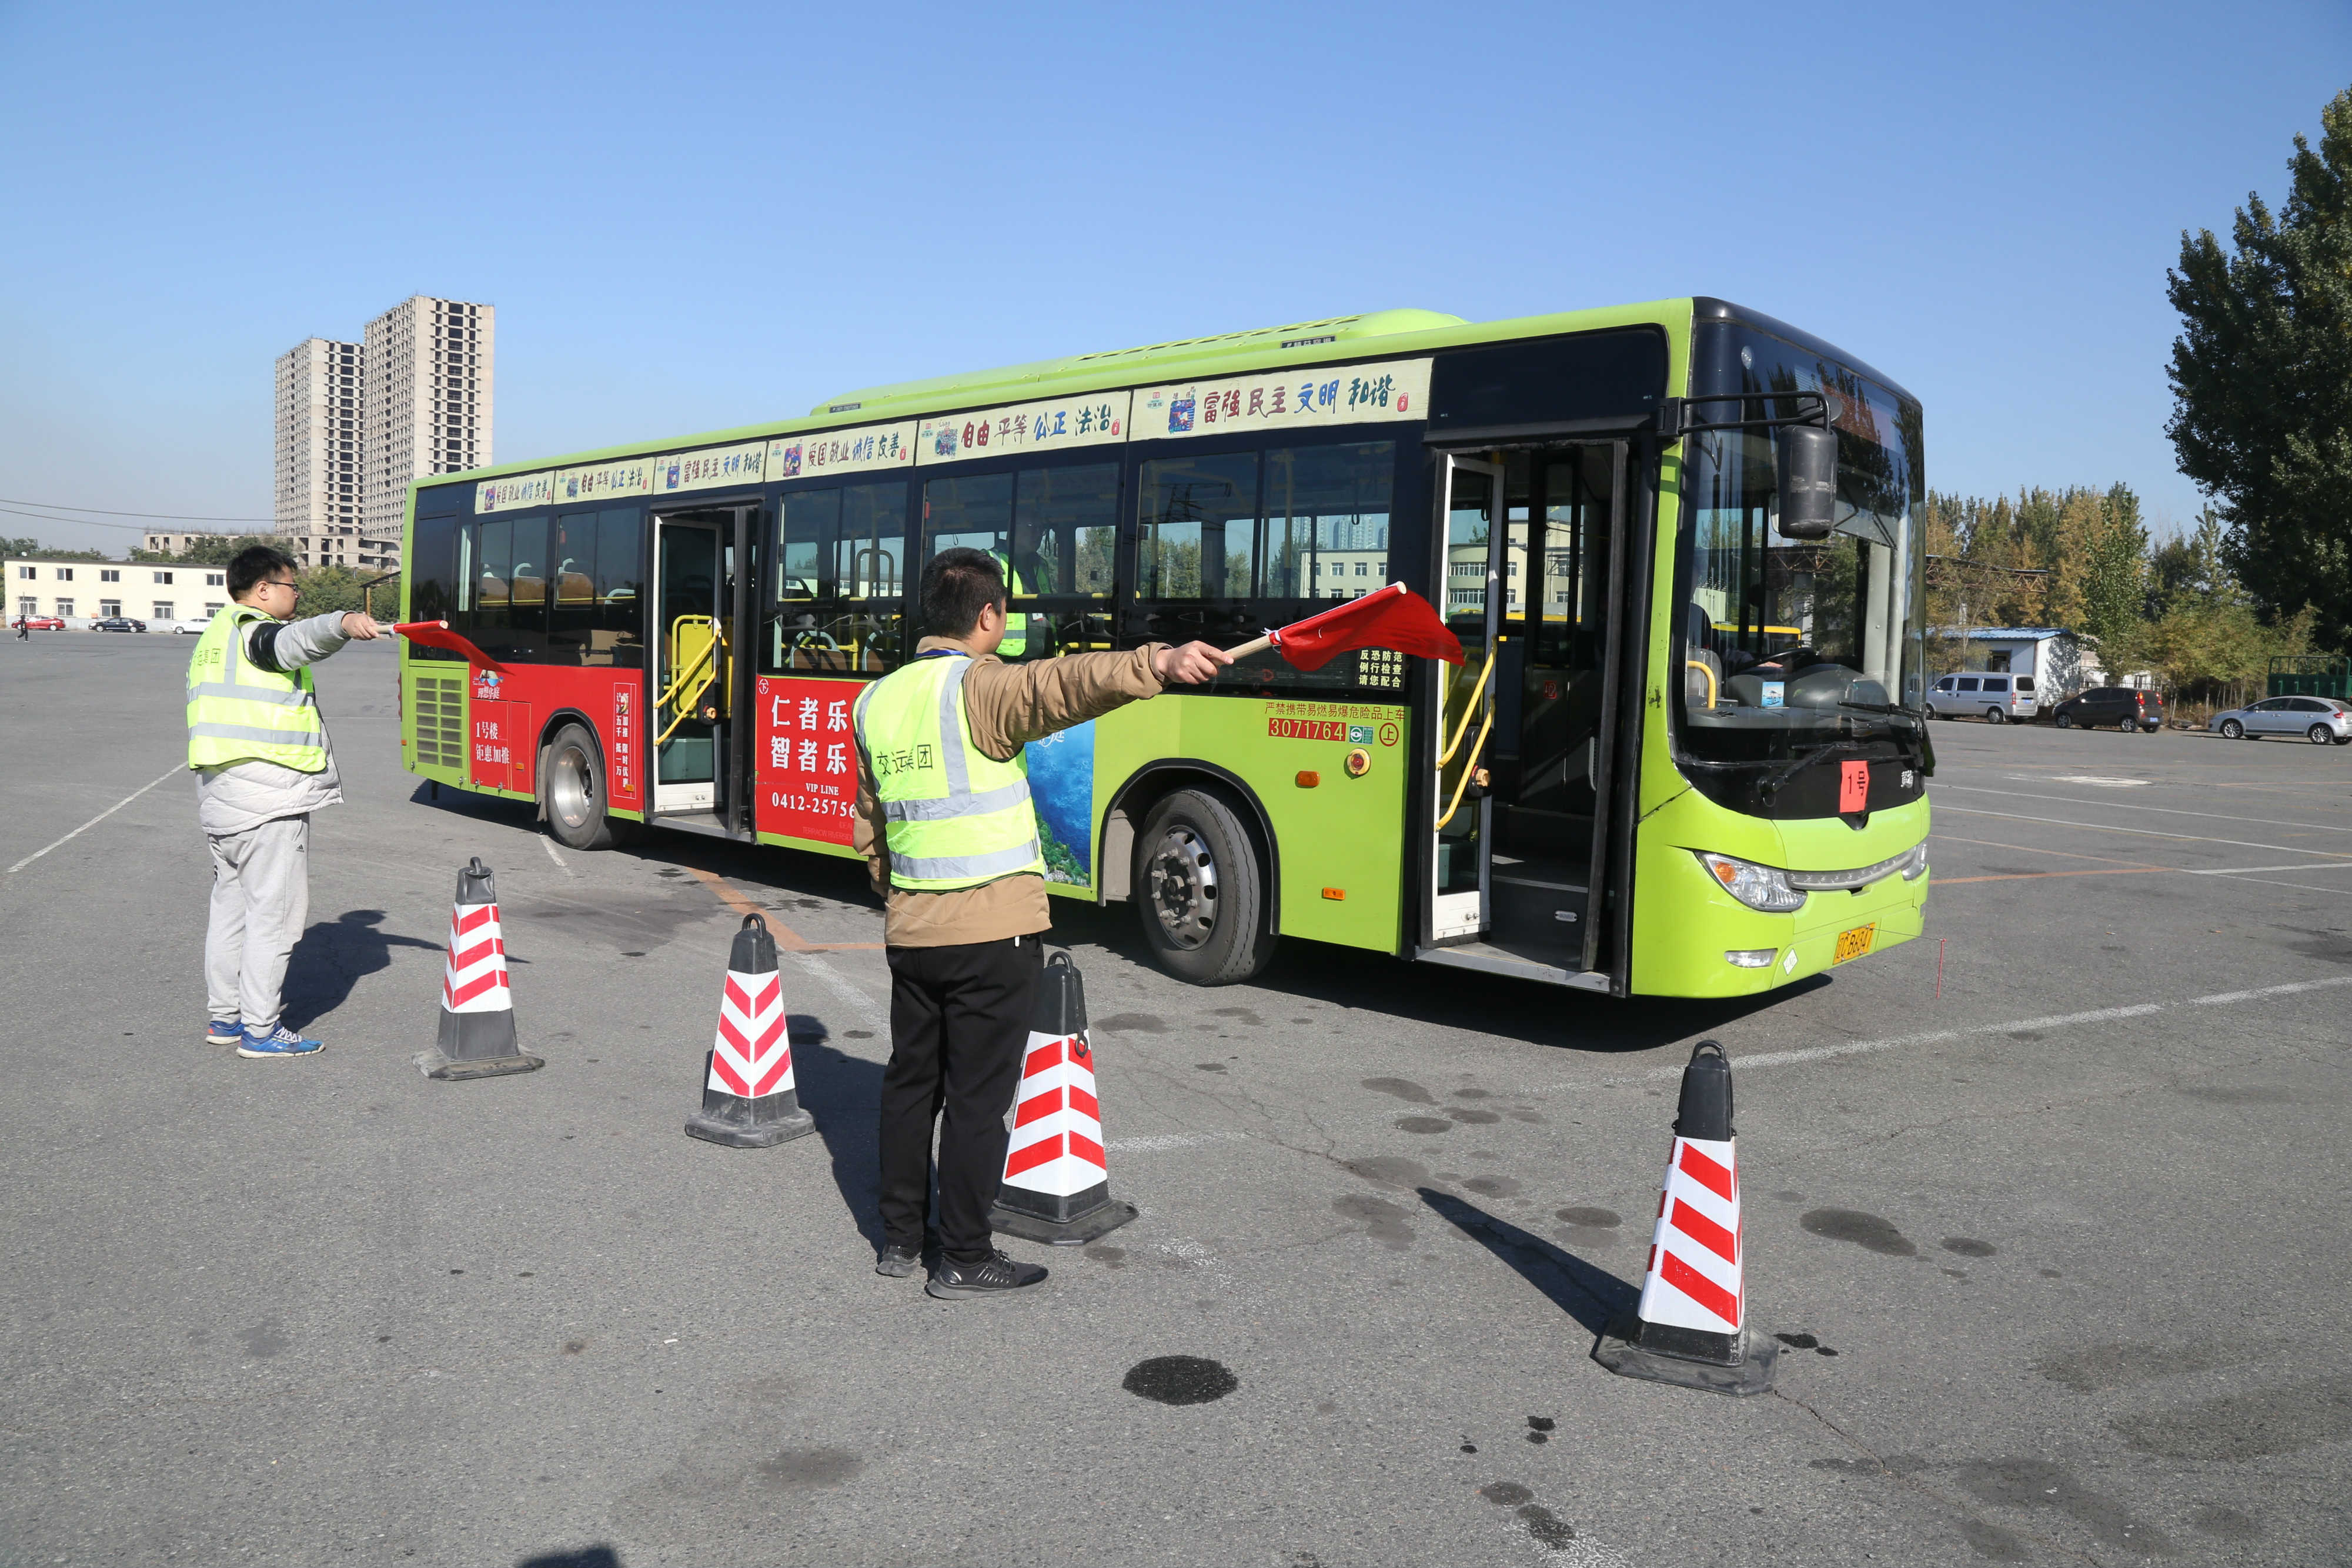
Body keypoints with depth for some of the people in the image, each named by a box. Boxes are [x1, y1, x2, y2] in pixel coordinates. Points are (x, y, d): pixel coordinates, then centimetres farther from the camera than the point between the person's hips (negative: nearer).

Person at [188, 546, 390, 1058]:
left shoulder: (215, 637, 20)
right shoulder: (256, 633, -14)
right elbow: (298, 640, -37)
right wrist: (343, 625, -54)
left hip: (219, 797, 10)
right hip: (268, 800, -10)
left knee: (230, 905, 17)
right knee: (273, 912, -5)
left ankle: (225, 1016, 26)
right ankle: (260, 1030, -1)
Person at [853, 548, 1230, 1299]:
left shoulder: (874, 702, 11)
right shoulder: (978, 686, -12)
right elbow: (1062, 683, -34)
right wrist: (1156, 664, -46)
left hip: (909, 930, 7)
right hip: (992, 932, -7)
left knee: (911, 1083, 18)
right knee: (977, 1097, 3)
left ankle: (899, 1240, 29)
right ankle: (965, 1261, 13)